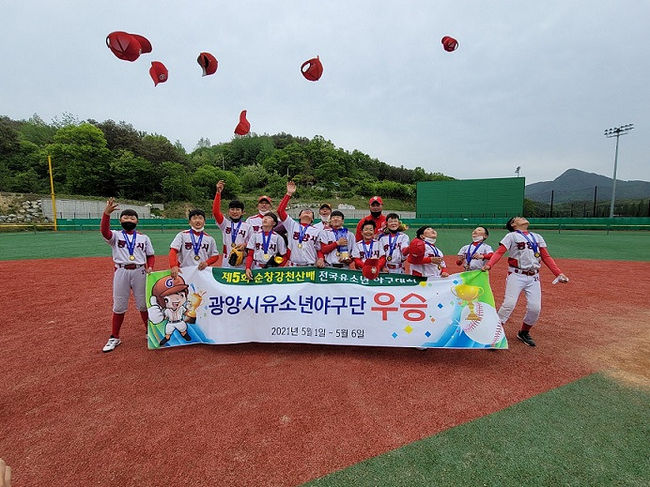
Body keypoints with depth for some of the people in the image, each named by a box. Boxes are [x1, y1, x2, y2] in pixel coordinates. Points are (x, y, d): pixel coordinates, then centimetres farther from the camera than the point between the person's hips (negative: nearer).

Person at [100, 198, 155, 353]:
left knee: (143, 304, 10)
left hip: (140, 272, 1)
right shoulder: (115, 236, 4)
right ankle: (114, 337, 24)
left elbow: (151, 255, 11)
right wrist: (107, 212, -33)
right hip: (121, 272, -1)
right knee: (119, 306, 8)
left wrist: (150, 267, -8)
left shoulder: (144, 238, 9)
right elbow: (104, 231, -19)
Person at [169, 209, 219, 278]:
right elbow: (173, 251, -9)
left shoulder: (210, 238, 8)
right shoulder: (182, 235, 1)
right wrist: (173, 266, -27)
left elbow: (215, 256, 12)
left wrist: (207, 263, -9)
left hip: (203, 272, 2)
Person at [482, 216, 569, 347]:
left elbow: (546, 257, 17)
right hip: (516, 275, -4)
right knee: (509, 304, -16)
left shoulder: (537, 237, 19)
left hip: (534, 277, 4)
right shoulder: (511, 236, 4)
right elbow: (499, 252, -8)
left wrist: (559, 274, 7)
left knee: (535, 308, -3)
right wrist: (489, 265, -25)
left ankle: (524, 333, 20)